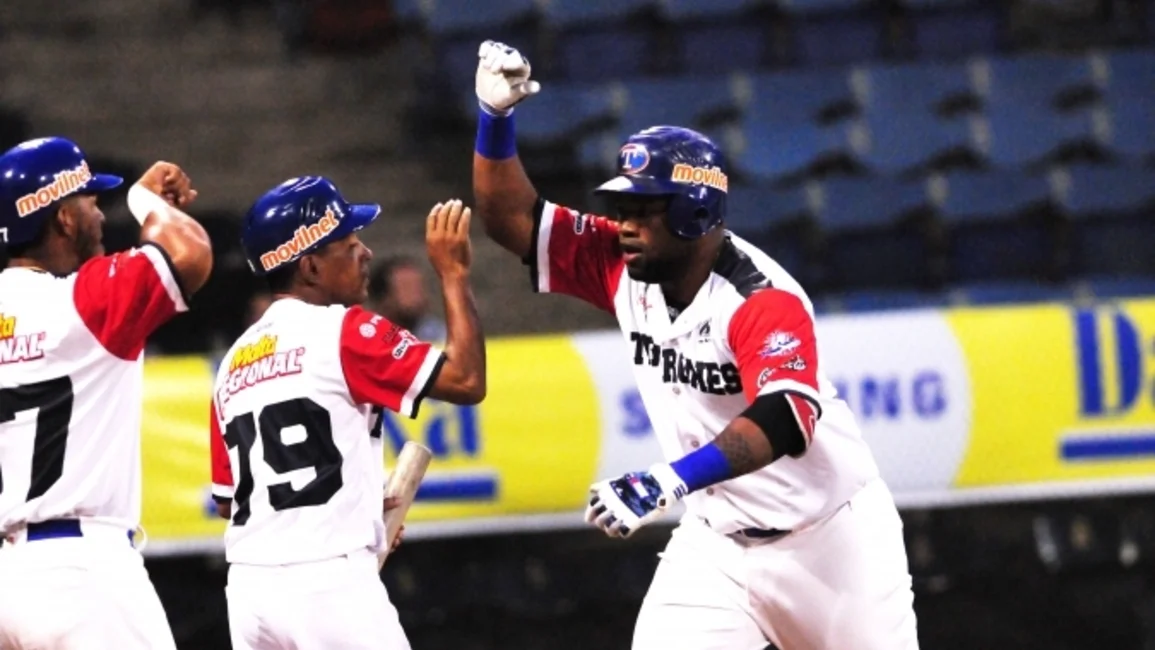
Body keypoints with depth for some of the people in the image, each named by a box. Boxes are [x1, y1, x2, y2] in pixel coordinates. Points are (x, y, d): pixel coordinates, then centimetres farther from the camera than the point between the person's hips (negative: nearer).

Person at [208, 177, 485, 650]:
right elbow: (466, 381, -11)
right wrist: (453, 273, -1)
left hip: (250, 588, 7)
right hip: (331, 587, -7)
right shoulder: (343, 332, -5)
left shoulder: (235, 361, 16)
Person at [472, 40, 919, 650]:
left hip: (830, 538, -5)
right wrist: (495, 117, -17)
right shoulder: (624, 268, -4)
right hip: (716, 541, 5)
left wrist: (671, 480, -54)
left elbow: (785, 421, -41)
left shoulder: (762, 300, -26)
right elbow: (512, 217, 0)